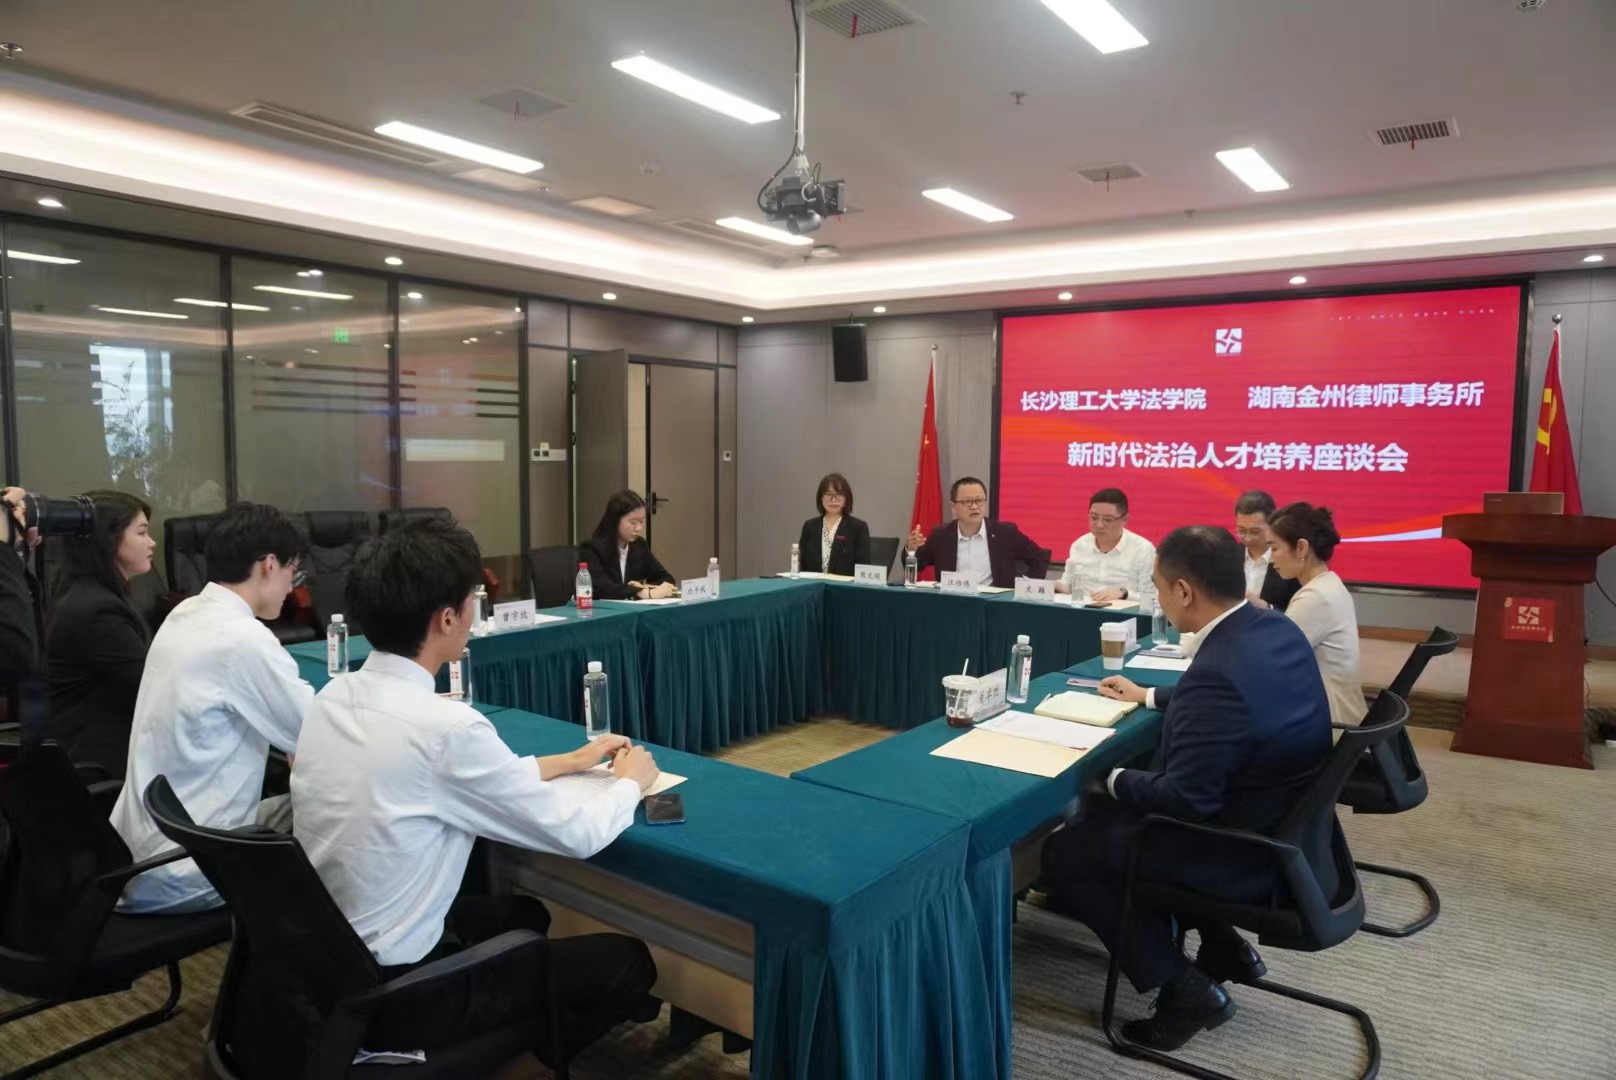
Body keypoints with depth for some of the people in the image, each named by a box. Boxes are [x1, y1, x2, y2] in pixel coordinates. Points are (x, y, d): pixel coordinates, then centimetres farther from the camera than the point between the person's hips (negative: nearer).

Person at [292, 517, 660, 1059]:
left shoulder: (332, 697, -3)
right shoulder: (444, 725, -28)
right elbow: (576, 833, -17)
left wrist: (569, 762, 17)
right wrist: (631, 781, 2)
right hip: (393, 996, -8)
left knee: (523, 912, 28)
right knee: (627, 960, 7)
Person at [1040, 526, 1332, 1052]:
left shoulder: (1216, 671, -32)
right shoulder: (1277, 627, -2)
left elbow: (1185, 798, -27)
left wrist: (1110, 778, -10)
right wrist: (1149, 697, 24)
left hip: (1246, 852, -9)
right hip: (1282, 825, 9)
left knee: (1063, 853, -2)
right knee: (1108, 812, 22)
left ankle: (1184, 987, 6)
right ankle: (1221, 945, 23)